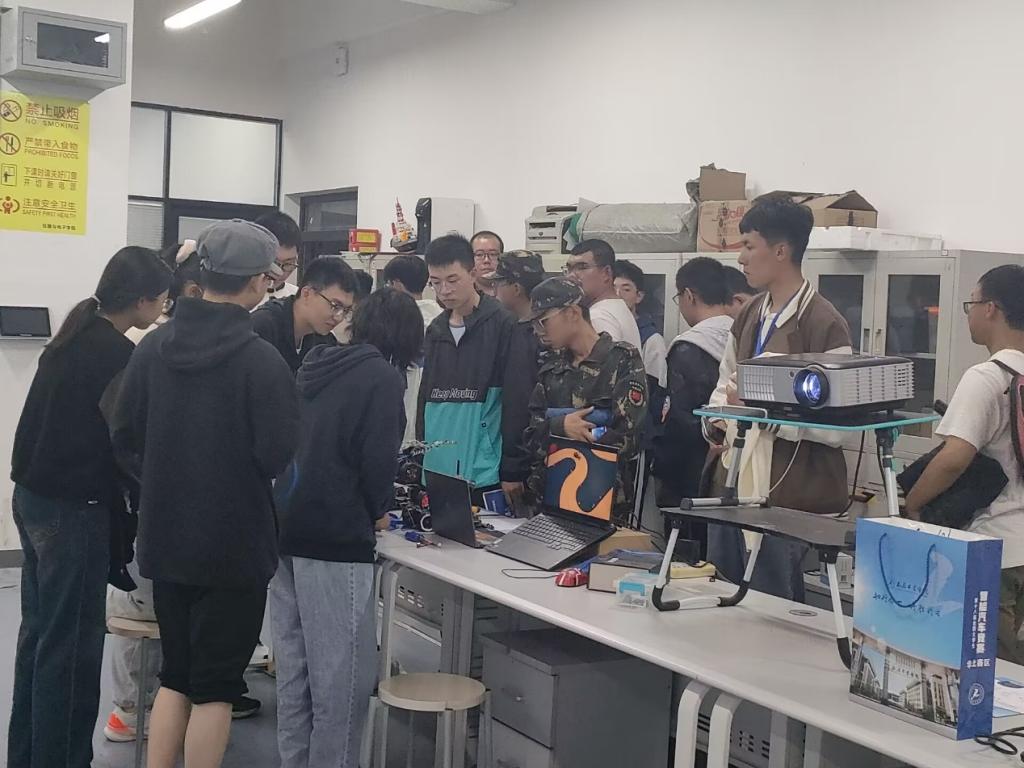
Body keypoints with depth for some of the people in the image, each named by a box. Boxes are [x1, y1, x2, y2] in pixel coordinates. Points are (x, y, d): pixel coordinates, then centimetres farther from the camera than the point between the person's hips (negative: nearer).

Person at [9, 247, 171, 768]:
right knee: (72, 645, 0)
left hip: (33, 495, 9)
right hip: (74, 509, -9)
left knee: (39, 631, 17)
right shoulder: (117, 354, -19)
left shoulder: (74, 336, 8)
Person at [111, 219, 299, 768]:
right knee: (215, 684, 7)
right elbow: (279, 456, -17)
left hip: (165, 538, 6)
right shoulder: (261, 361, -18)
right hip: (234, 544, -5)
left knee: (175, 675, 19)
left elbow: (124, 438, 4)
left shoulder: (153, 347, 0)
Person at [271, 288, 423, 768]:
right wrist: (378, 511, 6)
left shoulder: (316, 367, 15)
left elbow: (296, 443, 17)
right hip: (335, 536, -8)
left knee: (293, 670, 13)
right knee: (342, 675, 1)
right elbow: (377, 460, -13)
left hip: (286, 528, 8)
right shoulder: (383, 377, -7)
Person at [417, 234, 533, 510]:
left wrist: (513, 471, -11)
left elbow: (518, 404, -9)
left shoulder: (502, 326, -6)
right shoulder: (435, 331, 12)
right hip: (437, 474, 5)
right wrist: (419, 461, 11)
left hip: (485, 476, -5)